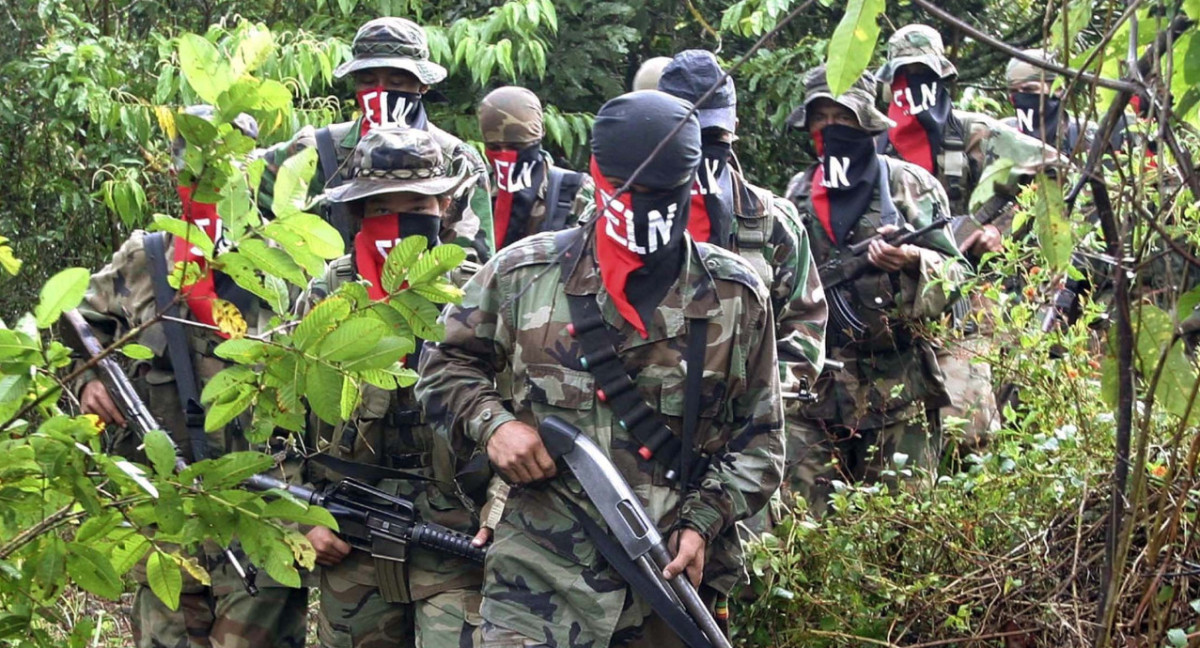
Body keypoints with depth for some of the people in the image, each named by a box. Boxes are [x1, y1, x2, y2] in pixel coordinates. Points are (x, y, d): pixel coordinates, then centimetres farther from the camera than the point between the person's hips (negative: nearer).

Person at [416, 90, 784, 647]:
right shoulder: (525, 275, 4)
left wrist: (703, 522, -5)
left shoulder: (737, 297, 6)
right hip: (541, 575, -1)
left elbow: (759, 439, 9)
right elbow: (446, 365, 15)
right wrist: (492, 424, -4)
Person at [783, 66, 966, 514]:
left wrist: (912, 260, -19)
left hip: (898, 388, -3)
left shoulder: (910, 185, 4)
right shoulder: (798, 195, 14)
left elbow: (952, 278, 1)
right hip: (815, 388, 3)